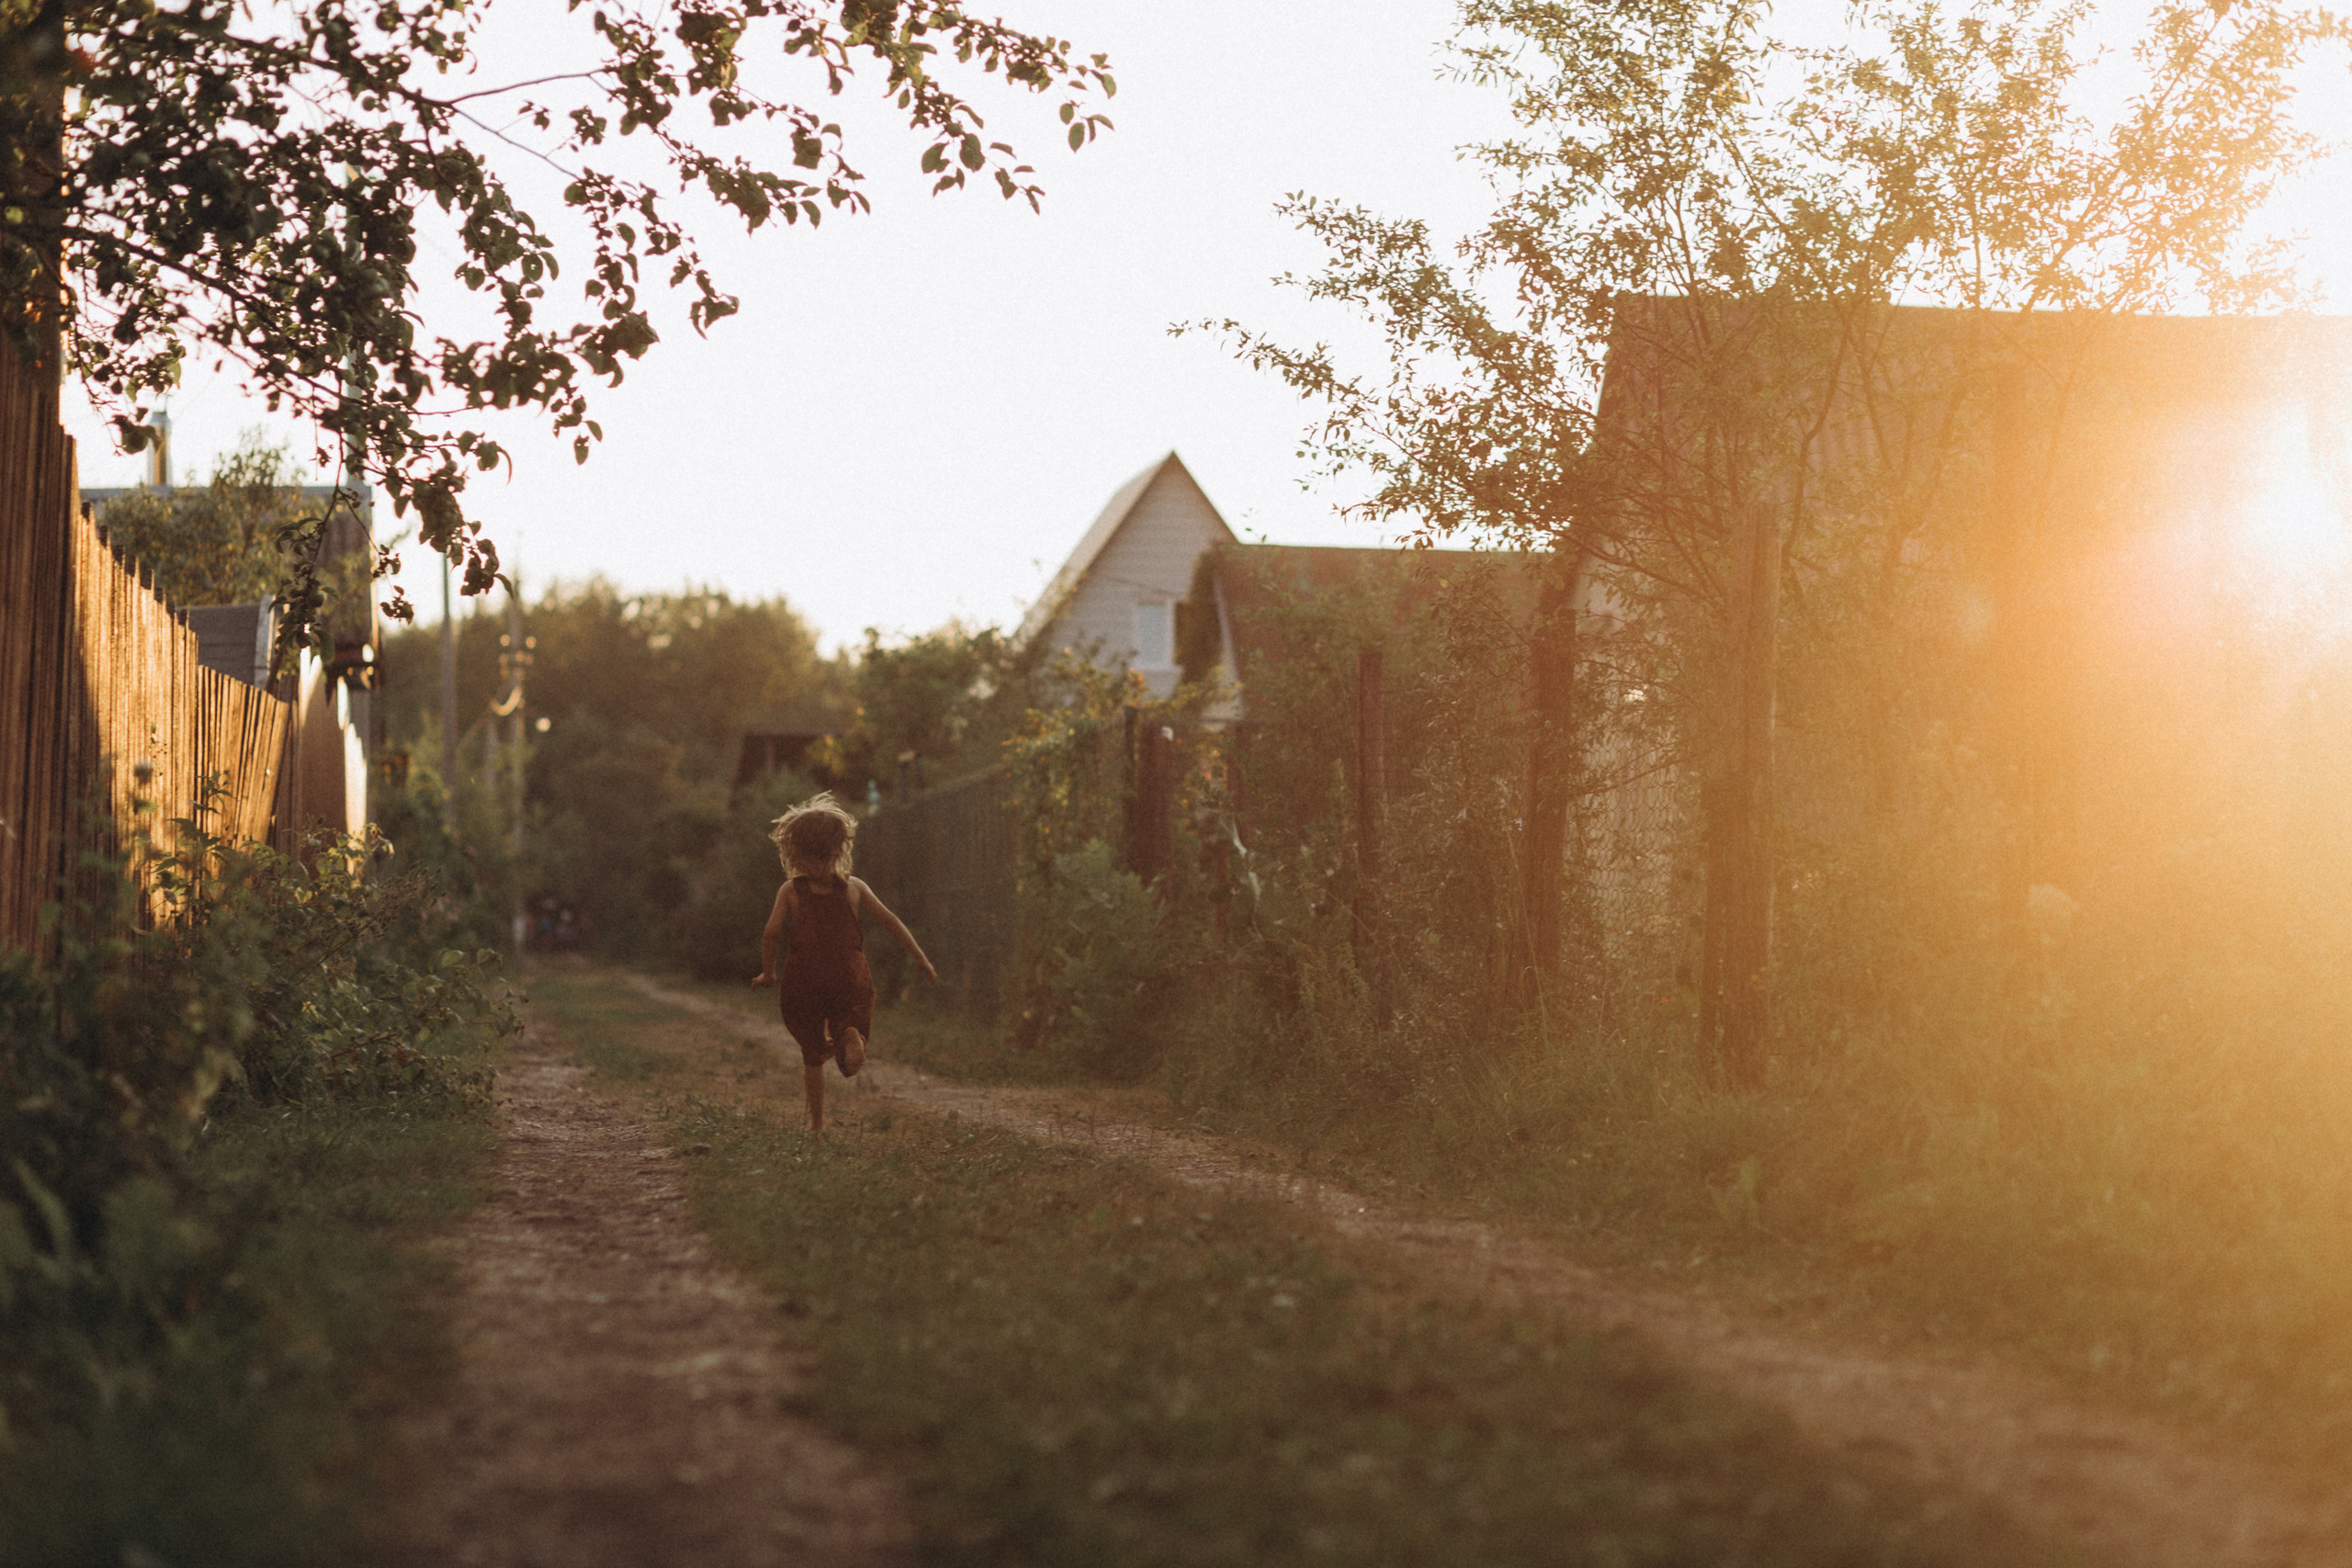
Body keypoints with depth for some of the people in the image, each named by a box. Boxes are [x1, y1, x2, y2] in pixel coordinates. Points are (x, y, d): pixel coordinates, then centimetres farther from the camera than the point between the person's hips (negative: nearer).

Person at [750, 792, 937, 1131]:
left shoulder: (790, 891, -1)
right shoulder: (854, 888, 4)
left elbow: (771, 933, -10)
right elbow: (892, 923, 2)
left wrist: (768, 972, 6)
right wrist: (923, 962, 7)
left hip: (803, 983, 0)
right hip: (849, 982, 0)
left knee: (812, 1054, 18)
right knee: (850, 1065, 4)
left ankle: (817, 1121, 14)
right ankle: (851, 1037, -30)